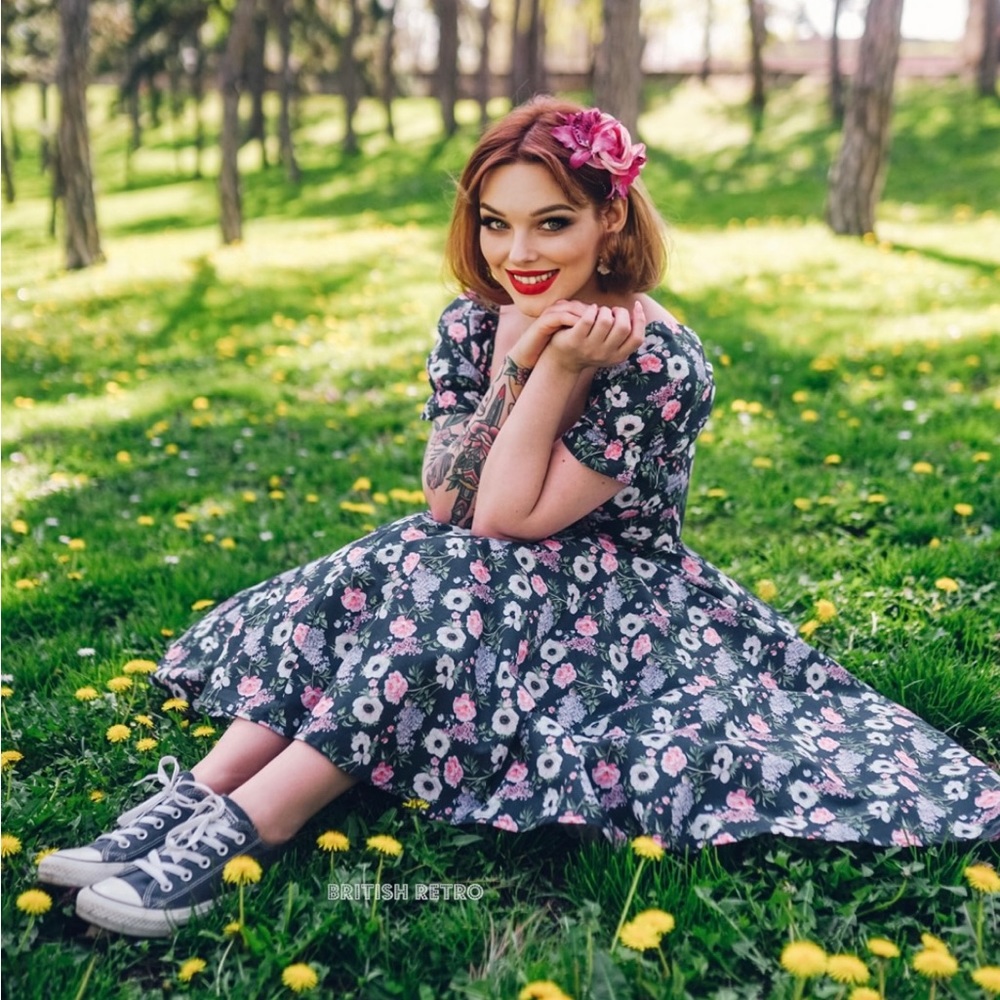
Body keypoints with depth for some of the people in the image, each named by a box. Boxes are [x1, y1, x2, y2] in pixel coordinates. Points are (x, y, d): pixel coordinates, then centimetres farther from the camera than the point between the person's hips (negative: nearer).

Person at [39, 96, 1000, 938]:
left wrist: (558, 370, -26)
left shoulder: (660, 361, -22)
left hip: (619, 606, -6)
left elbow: (510, 520, -22)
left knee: (436, 593, -31)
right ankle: (186, 800, -25)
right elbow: (444, 510, -12)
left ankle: (232, 832, -32)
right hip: (491, 586, 6)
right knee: (354, 587, -20)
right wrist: (516, 367, -21)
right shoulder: (471, 326, -5)